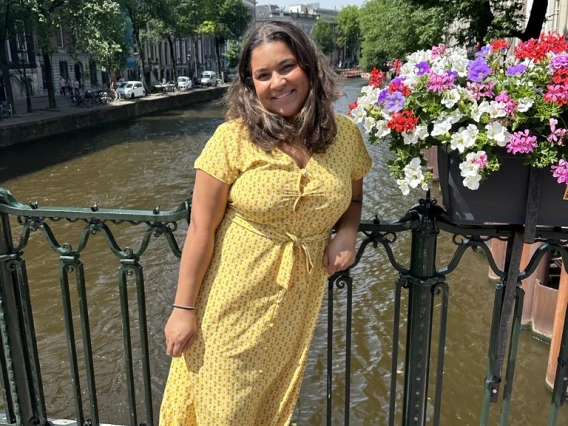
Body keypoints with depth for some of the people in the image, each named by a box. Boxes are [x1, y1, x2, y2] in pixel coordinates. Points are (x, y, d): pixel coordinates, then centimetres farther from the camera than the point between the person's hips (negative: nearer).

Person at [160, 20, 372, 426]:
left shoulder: (346, 135, -3)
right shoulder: (233, 139, -14)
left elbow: (353, 199, 14)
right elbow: (202, 230, -11)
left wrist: (347, 233, -8)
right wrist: (183, 308, -8)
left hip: (297, 304, 3)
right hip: (232, 302, -3)